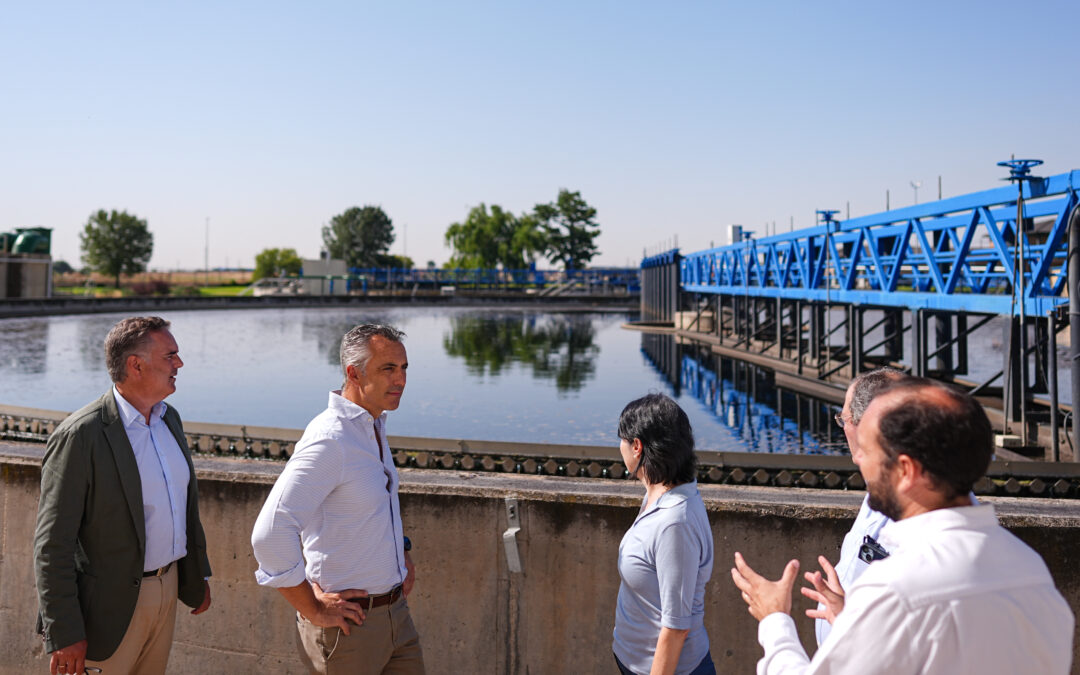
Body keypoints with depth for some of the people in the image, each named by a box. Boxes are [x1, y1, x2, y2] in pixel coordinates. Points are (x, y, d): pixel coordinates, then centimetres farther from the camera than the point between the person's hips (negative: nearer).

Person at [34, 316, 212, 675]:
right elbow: (52, 544, -18)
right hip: (112, 602, -7)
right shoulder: (79, 436, -20)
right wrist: (63, 634, -17)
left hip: (168, 587, 7)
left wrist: (198, 575, 17)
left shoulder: (169, 418, 4)